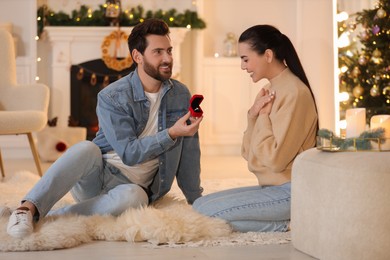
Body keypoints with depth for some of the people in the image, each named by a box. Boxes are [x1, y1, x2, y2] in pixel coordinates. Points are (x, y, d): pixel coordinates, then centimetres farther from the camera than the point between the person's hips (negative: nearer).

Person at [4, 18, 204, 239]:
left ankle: (48, 217, -35)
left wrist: (196, 200, 10)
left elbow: (189, 153, 7)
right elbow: (129, 153, -18)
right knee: (87, 149, -37)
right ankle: (29, 208, -40)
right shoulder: (112, 97, -11)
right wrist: (171, 134, -27)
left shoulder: (181, 95, 1)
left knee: (133, 197, -38)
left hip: (132, 186, 2)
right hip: (96, 176, -1)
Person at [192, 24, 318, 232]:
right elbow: (249, 153, 11)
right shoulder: (271, 90, 12)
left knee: (208, 212, -16)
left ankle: (287, 223, -7)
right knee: (200, 204, 5)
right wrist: (253, 115, -4)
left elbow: (276, 160, -21)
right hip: (274, 187, 10)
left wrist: (264, 116, -11)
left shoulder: (293, 92, -17)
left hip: (290, 192, -10)